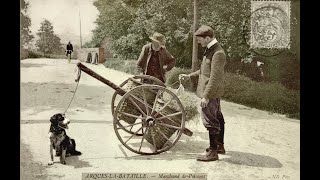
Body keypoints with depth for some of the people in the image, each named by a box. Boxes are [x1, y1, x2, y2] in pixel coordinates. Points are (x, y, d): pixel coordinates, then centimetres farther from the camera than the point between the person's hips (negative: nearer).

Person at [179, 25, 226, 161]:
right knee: (217, 119, 19)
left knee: (210, 122, -4)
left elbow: (214, 77, -23)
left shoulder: (218, 53, -19)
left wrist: (206, 96, -23)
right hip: (211, 93, 10)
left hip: (211, 93, -10)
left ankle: (213, 152, 5)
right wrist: (189, 76, 15)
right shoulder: (210, 50, 13)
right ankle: (220, 146, 33)